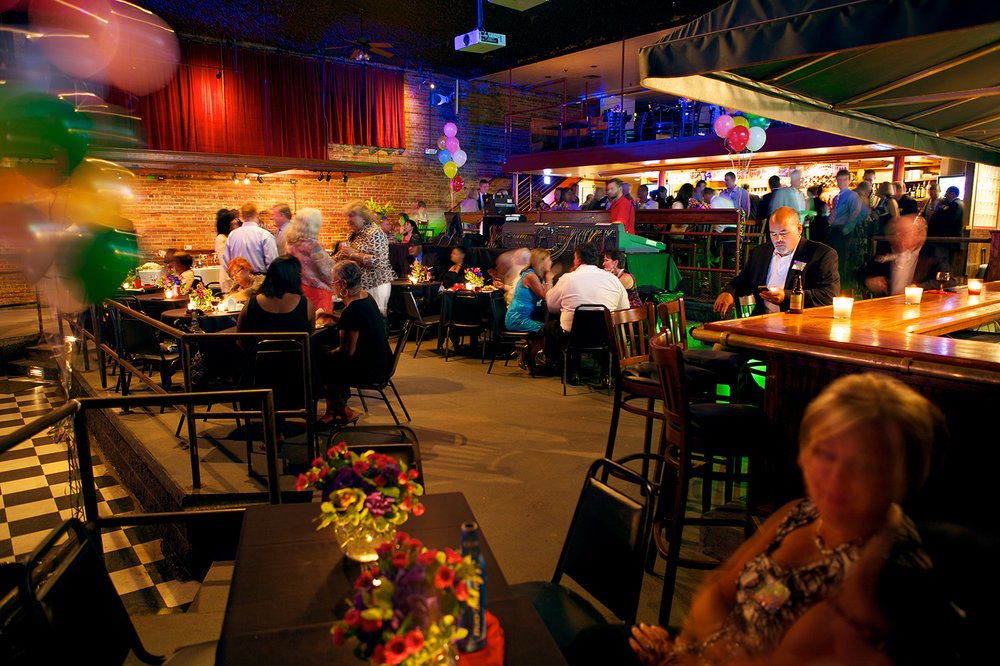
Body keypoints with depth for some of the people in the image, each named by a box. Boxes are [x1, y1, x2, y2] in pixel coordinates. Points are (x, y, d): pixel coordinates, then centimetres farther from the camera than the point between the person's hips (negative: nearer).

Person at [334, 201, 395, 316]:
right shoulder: (352, 234, 13)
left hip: (375, 286, -8)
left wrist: (353, 254, -20)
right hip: (358, 285, 8)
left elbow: (378, 261, -25)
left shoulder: (374, 233, -14)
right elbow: (343, 255, 28)